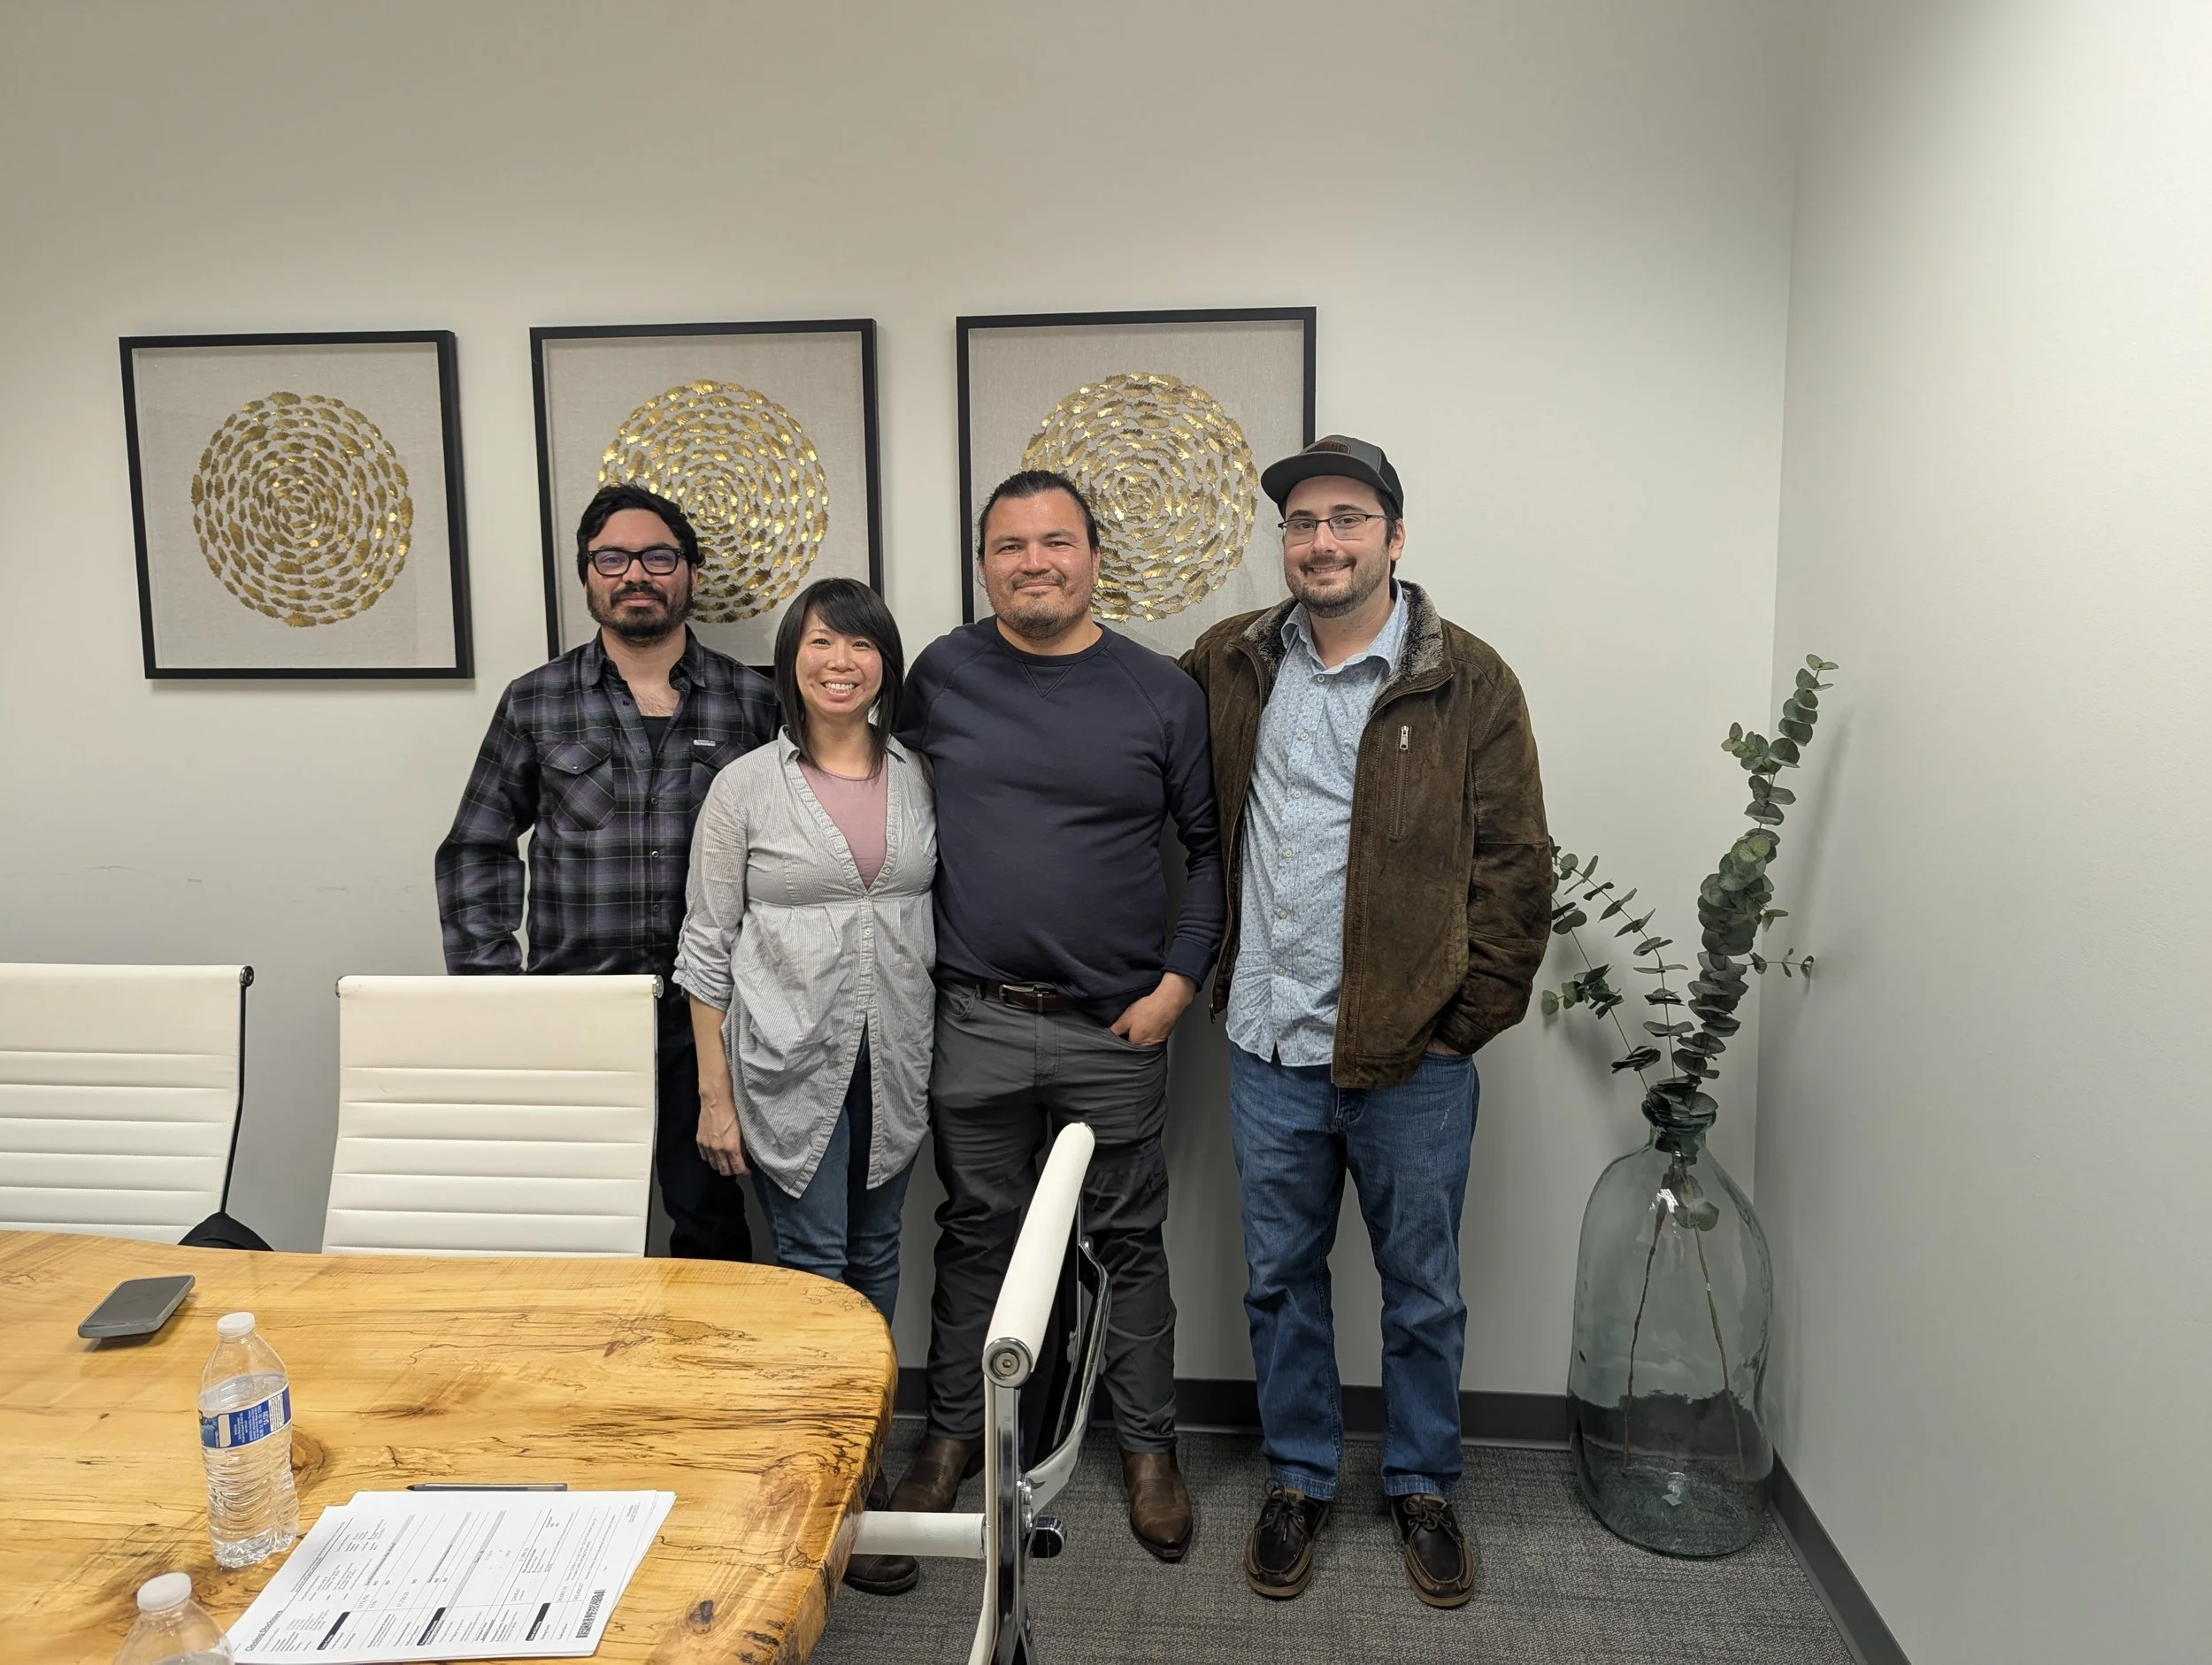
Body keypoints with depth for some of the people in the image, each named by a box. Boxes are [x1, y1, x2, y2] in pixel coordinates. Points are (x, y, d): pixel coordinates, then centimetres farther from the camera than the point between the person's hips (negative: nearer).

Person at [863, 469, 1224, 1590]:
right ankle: (955, 1431, 34)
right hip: (976, 1022, 1)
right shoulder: (942, 675, 1)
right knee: (975, 1233, 15)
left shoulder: (1162, 693, -2)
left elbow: (1211, 848, 4)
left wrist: (1179, 979, -5)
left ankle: (1148, 1450, 30)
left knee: (1128, 1242, 12)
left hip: (1115, 1031, 0)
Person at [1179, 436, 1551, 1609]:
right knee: (1281, 1280, 16)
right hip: (1269, 1050, 3)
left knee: (1422, 1289, 14)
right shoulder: (1230, 665, 3)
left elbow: (1514, 871, -5)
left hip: (1412, 1060, -2)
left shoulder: (1467, 682, -6)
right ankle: (1298, 1480, 36)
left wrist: (1467, 1021, -7)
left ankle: (1422, 1487, 36)